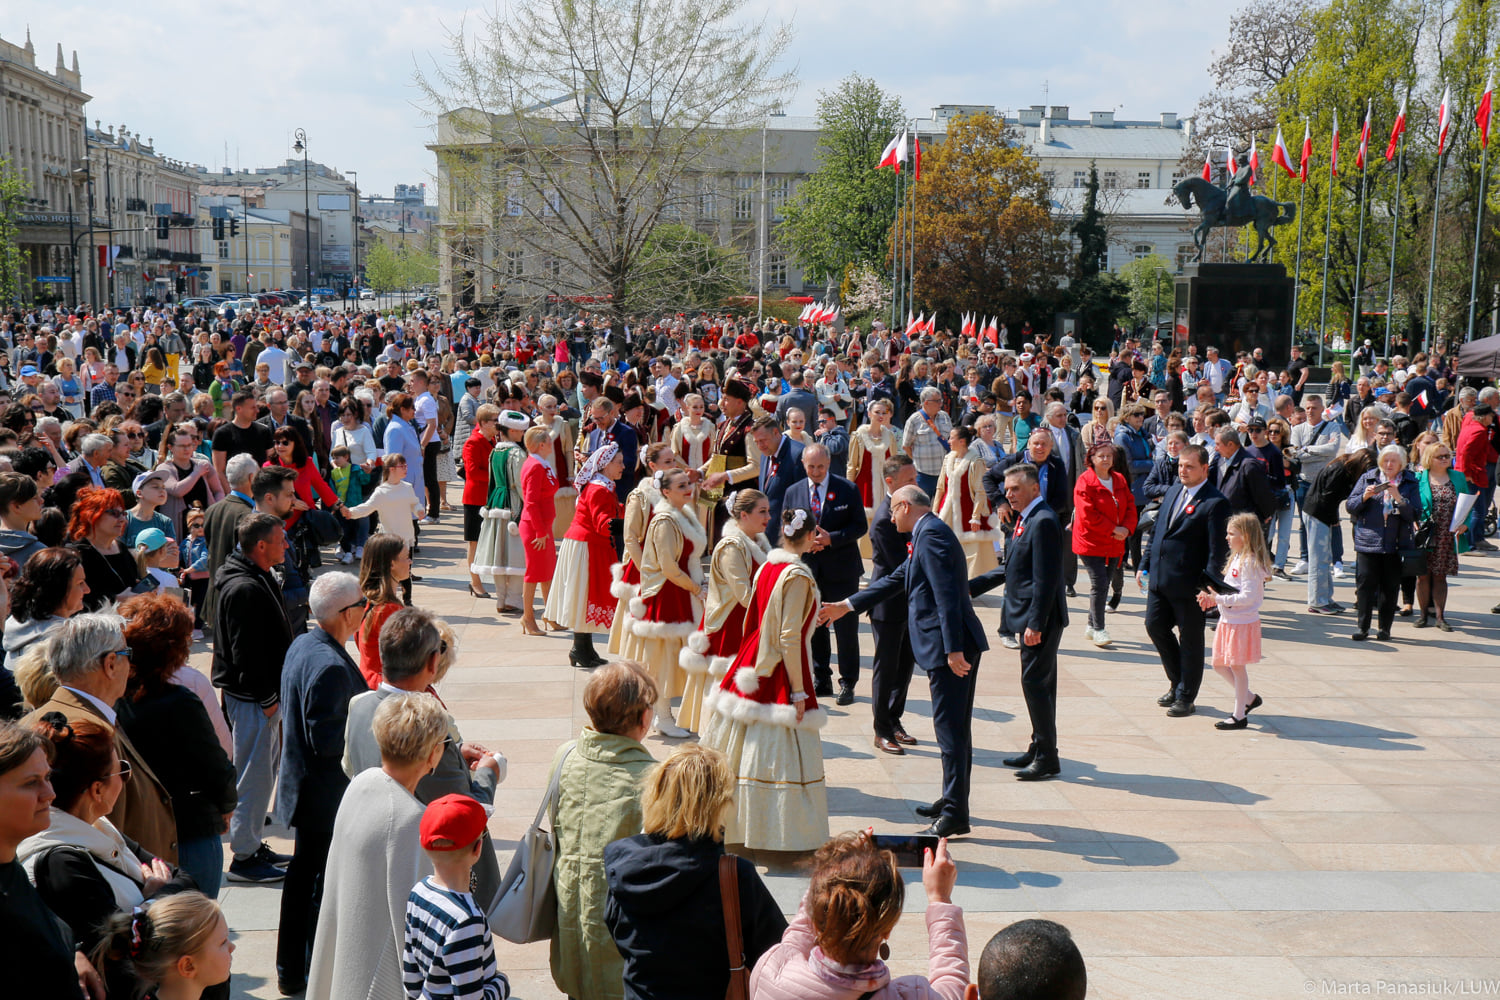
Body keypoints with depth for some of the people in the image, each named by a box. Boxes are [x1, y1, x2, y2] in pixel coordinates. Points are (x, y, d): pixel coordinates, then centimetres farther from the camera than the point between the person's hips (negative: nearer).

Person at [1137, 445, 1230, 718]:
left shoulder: (1214, 503, -13)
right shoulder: (1173, 492, 11)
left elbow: (1216, 551, -15)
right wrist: (1144, 564, 14)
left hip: (1188, 583, -7)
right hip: (1159, 578, 7)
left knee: (1190, 639, 6)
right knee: (1155, 625, 12)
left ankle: (1185, 697, 18)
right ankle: (1178, 683, 30)